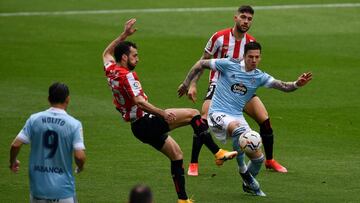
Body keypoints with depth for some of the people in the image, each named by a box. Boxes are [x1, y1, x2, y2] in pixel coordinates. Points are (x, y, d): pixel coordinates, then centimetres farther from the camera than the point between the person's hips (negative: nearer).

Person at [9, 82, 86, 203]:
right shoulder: (74, 124, -9)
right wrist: (80, 167, 7)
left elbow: (15, 145, -6)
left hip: (38, 187, 3)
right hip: (63, 189, -3)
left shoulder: (34, 119, -2)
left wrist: (13, 162, 15)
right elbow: (79, 156, -16)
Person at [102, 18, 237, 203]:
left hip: (138, 127, 10)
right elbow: (139, 101, -29)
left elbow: (107, 53, 29)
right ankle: (218, 153, -16)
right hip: (146, 121, -10)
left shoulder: (111, 71, 8)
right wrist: (162, 113, -34)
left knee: (176, 154, 18)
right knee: (192, 113, -11)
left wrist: (124, 35, 29)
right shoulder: (127, 76, -18)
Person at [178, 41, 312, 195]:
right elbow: (201, 64, 2)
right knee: (239, 129, -38)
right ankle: (242, 169, -17)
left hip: (237, 117, 5)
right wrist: (186, 83, 3)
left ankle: (249, 185, 32)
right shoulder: (229, 65, -8)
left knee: (258, 158, 0)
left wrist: (296, 84, -29)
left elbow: (282, 86, -9)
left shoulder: (259, 77, 2)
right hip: (218, 114, -5)